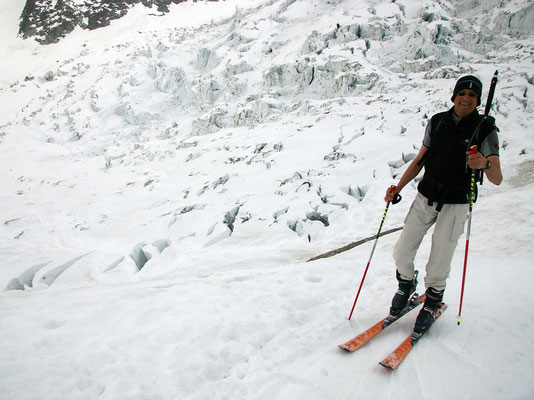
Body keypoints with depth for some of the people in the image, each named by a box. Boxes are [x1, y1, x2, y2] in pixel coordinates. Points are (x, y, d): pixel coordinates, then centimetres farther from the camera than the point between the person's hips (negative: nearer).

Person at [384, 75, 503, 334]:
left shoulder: (485, 129, -7)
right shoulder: (437, 122, 2)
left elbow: (497, 179, -15)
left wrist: (485, 164, -37)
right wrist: (397, 188, 0)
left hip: (455, 205, -3)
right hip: (425, 198, 3)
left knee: (438, 265, 0)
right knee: (401, 253, 3)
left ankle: (432, 302, 28)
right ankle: (407, 284, 34)